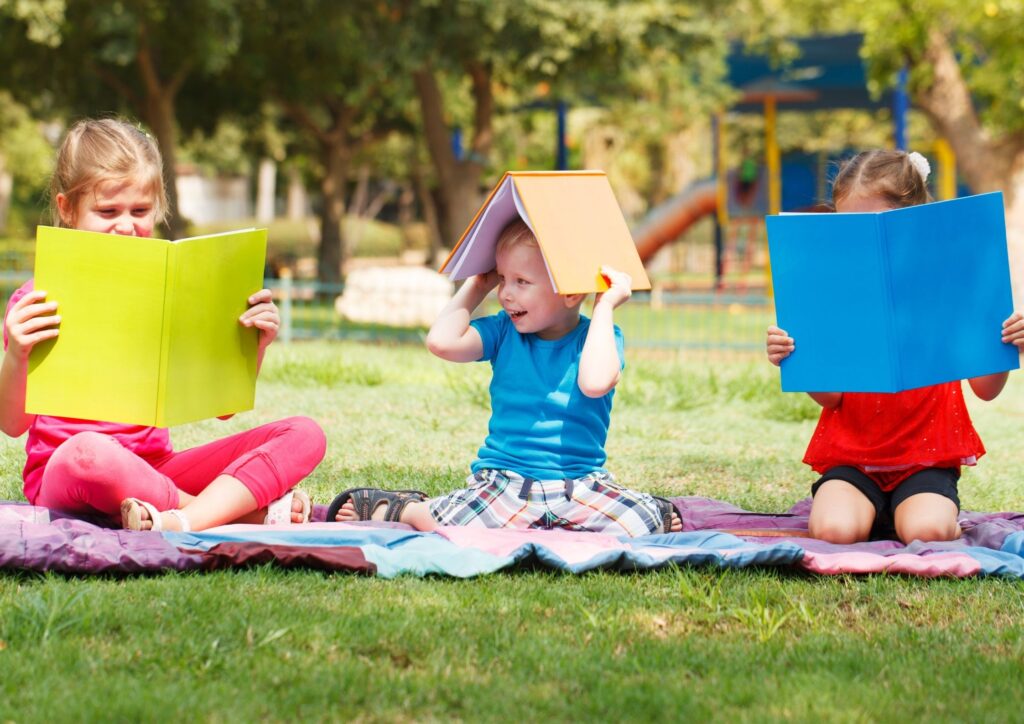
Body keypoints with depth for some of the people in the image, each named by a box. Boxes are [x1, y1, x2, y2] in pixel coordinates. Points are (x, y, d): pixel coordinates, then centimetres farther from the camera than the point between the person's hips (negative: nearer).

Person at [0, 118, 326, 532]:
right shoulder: (39, 302, -3)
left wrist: (255, 346, -5)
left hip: (154, 473, 5)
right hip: (59, 478, -5)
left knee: (304, 435, -11)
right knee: (87, 452, -42)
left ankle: (181, 522, -33)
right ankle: (252, 513, -27)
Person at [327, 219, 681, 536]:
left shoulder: (599, 337, -1)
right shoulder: (504, 331, 7)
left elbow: (595, 382, -25)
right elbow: (442, 341, -10)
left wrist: (604, 307, -16)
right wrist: (476, 287, 2)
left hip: (579, 484, -1)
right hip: (503, 481, 1)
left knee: (640, 521, -28)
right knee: (454, 524, -28)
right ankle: (394, 508, 5)